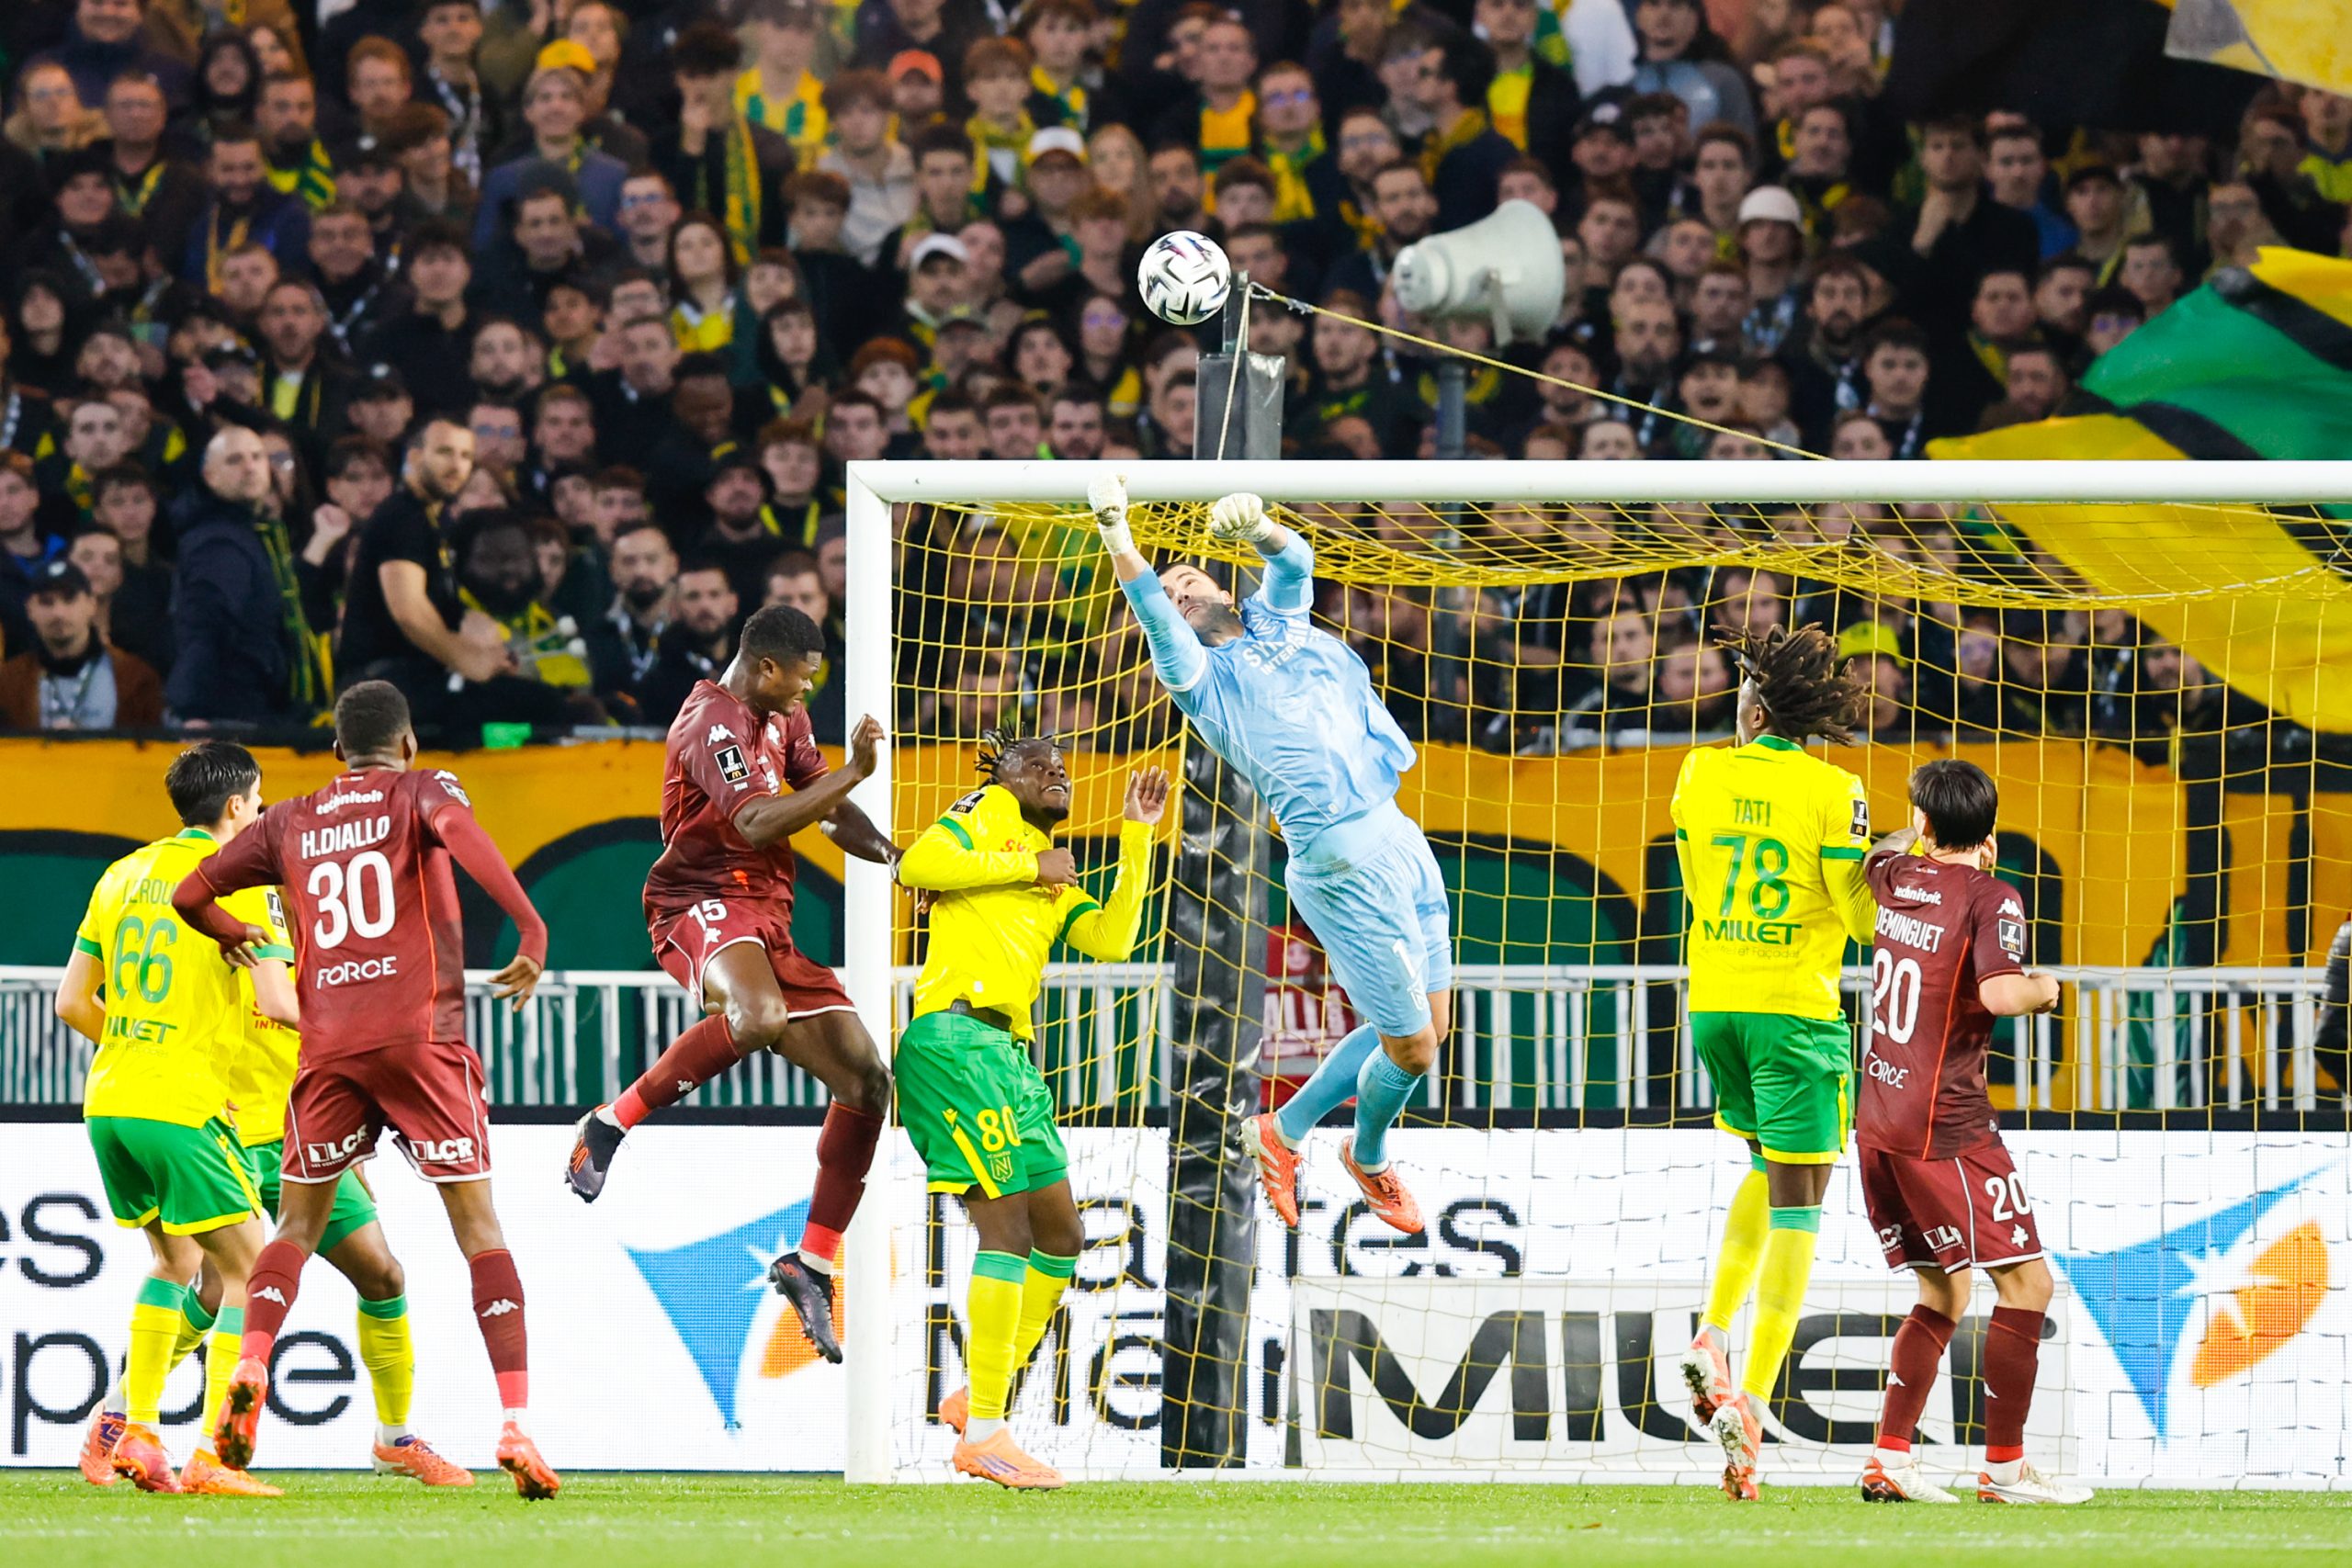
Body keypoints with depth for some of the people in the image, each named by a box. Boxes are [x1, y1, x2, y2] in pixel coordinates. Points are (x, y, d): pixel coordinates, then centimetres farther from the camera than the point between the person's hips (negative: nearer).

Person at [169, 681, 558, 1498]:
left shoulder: (289, 823, 16)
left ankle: (250, 1368, -11)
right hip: (421, 1035, -3)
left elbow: (189, 895, 23)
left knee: (298, 1224, 16)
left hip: (328, 1048, 3)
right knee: (478, 1224, 0)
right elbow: (458, 828, -19)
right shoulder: (420, 791, 6)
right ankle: (516, 1424, -11)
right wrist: (530, 928, -25)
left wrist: (234, 935, 44)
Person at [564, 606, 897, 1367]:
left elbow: (827, 810, 26)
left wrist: (892, 854, 8)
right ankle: (610, 1124, -24)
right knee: (758, 1017, -43)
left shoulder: (782, 718, 19)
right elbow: (757, 823, -26)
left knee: (867, 1081, 1)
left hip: (768, 918, 10)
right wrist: (853, 772, -26)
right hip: (703, 900, -10)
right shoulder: (715, 722, -12)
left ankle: (811, 1265, 8)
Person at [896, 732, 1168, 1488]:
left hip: (1010, 1055, 9)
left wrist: (1137, 837, 13)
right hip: (956, 1036, -9)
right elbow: (916, 865, -12)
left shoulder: (1056, 884, 27)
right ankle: (983, 1434, -17)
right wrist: (1029, 865, -7)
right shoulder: (988, 815, 6)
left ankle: (974, 1400, 20)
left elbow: (1112, 940, 13)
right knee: (1008, 1226, -15)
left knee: (1061, 1239, 11)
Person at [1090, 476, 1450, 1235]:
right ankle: (1369, 1157, 28)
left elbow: (1295, 560, 0)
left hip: (1401, 834, 7)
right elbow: (1154, 619, -18)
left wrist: (1257, 527, -22)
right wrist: (1116, 534, -33)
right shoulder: (1199, 673, -1)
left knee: (1429, 1027, 12)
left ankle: (1285, 1129, 26)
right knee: (1411, 1046, -2)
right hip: (1343, 862, -7)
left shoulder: (1276, 620, 17)